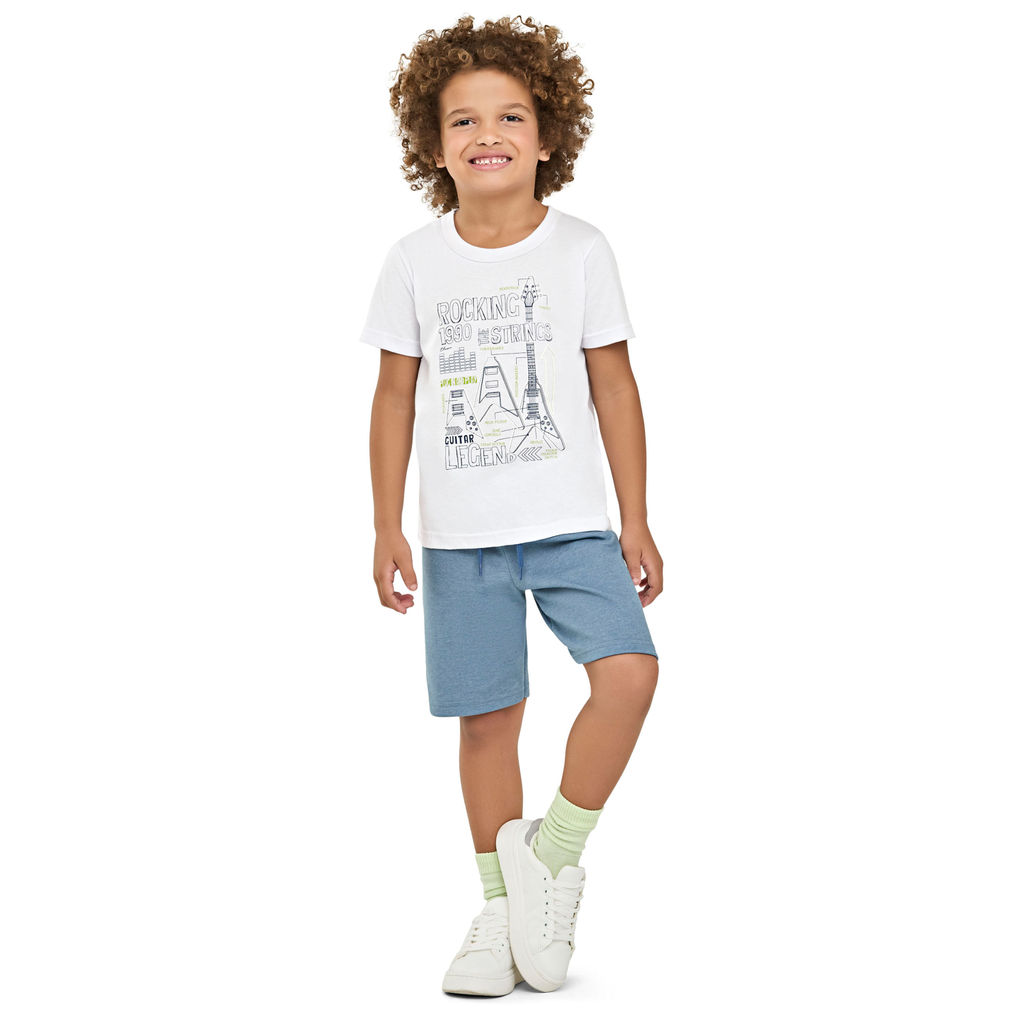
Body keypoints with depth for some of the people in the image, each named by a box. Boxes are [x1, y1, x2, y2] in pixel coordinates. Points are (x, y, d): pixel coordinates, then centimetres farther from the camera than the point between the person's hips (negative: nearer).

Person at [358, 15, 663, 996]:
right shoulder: (415, 261, 1)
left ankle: (552, 852, 2)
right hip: (460, 533, 1)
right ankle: (499, 909, 21)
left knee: (628, 670, -19)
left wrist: (636, 521, 1)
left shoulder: (580, 249, 0)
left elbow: (613, 387, 3)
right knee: (487, 718, 5)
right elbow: (395, 396, 6)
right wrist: (386, 528, 3)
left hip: (571, 521, 0)